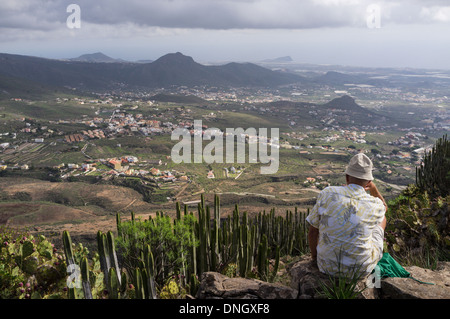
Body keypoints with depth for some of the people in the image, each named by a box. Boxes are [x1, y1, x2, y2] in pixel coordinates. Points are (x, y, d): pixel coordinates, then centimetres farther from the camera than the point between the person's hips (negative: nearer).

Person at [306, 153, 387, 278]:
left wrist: (314, 256, 13)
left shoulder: (326, 194, -13)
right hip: (362, 269, -1)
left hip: (328, 266, 1)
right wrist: (373, 187, 3)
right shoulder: (376, 206, -13)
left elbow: (312, 232, -4)